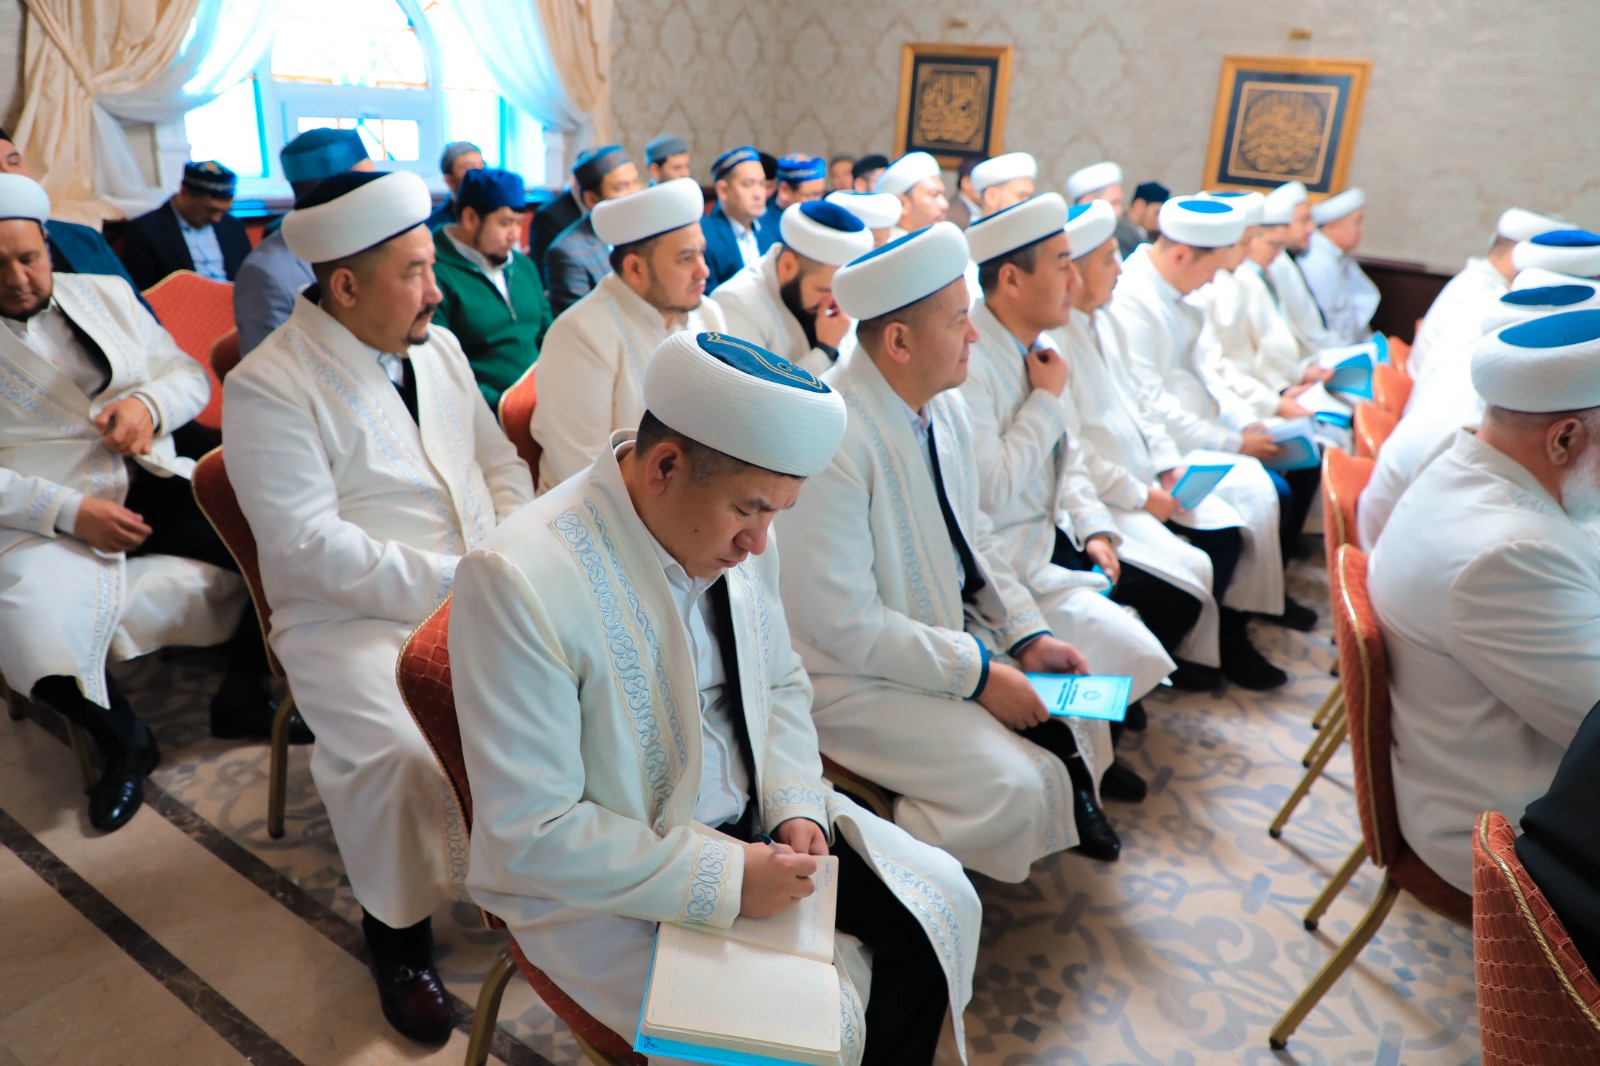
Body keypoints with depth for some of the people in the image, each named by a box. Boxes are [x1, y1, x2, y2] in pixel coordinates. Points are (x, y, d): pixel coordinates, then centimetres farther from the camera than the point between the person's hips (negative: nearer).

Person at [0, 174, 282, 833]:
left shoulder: (105, 294, 16)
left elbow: (190, 373, 15)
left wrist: (149, 402, -8)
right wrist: (71, 512, -19)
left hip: (160, 481, 3)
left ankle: (242, 694, 0)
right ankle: (122, 743, -3)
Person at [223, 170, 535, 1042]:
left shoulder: (438, 348, 12)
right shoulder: (267, 387, -10)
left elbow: (499, 461, 17)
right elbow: (311, 545, -17)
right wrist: (450, 585, -21)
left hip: (476, 588, 6)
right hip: (351, 618, -5)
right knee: (398, 750, -30)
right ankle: (397, 933, 0)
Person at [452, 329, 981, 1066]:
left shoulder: (734, 529, -8)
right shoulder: (519, 581, -28)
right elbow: (531, 834, -24)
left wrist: (796, 804, -8)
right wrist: (727, 879, -24)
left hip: (753, 821, 7)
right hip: (602, 885, -6)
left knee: (939, 902, 1)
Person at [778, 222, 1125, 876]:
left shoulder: (945, 404, 1)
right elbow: (842, 619, -25)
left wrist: (1028, 635, 1)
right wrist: (978, 673, -20)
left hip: (949, 636, 9)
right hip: (854, 678, -8)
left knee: (1079, 720, 4)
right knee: (1012, 785, -19)